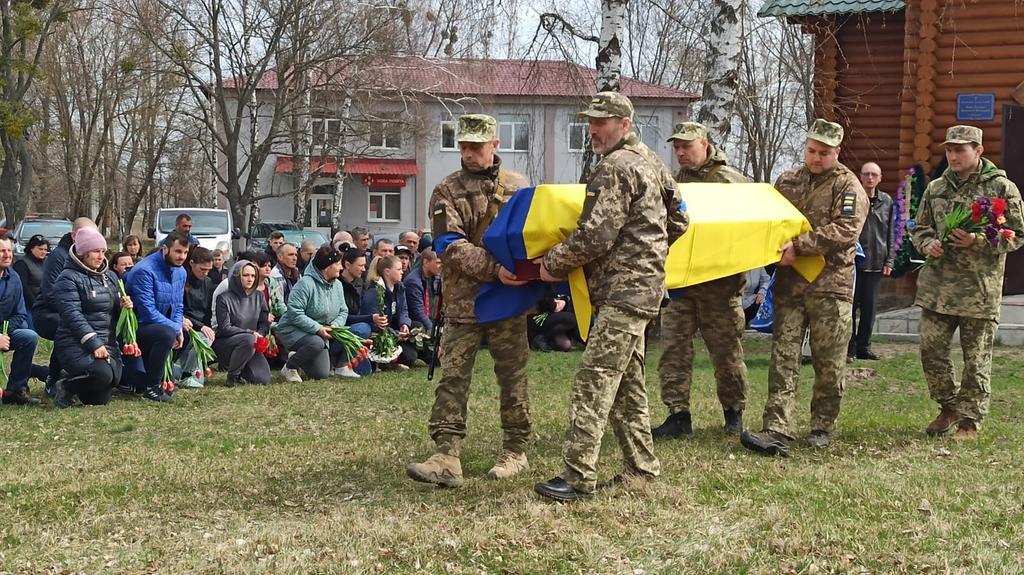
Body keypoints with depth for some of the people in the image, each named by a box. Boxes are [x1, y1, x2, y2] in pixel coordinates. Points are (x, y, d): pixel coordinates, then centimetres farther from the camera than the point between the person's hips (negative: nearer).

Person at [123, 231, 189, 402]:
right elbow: (148, 312, -25)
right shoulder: (144, 271, -21)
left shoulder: (180, 272, 6)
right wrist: (175, 329, -19)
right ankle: (151, 388, -19)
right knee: (167, 334, -33)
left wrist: (179, 328, -9)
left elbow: (178, 306, 12)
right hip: (136, 328, -9)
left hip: (159, 326, 9)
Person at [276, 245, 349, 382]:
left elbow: (343, 311, 9)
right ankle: (290, 367, -10)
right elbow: (294, 313, -25)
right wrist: (317, 329, -29)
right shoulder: (306, 284, -20)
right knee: (317, 343, -37)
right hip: (294, 330, -7)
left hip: (324, 332, 7)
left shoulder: (337, 285, 5)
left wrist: (335, 325, -14)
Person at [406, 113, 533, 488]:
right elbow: (451, 247, -10)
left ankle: (516, 452, 18)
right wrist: (493, 269, -22)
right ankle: (447, 457, -8)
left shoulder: (519, 188, 9)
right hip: (463, 302, -1)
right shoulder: (447, 192, 2)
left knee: (512, 377, 8)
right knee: (453, 377, -6)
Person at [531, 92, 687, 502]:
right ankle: (641, 467, 21)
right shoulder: (650, 162, 18)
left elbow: (594, 236, -18)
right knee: (627, 384, 15)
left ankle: (578, 477, -17)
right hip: (643, 287, 11)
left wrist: (553, 264, -6)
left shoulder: (614, 169, -13)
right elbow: (678, 220, 26)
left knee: (594, 379, -14)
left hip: (622, 290, -11)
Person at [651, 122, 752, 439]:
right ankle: (678, 415, 1)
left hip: (720, 283, -4)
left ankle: (734, 411, 22)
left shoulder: (731, 180, 0)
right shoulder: (675, 182, 14)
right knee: (674, 347, -2)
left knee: (726, 351, 5)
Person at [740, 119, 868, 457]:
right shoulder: (787, 181, 16)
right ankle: (777, 432, -9)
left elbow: (844, 232, -14)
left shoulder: (847, 186, -1)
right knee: (783, 357, -4)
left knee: (829, 364, 4)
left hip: (830, 286, -4)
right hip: (789, 285, 4)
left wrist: (799, 246, -20)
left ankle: (822, 428, 19)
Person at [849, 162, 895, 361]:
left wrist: (889, 261, 6)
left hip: (876, 263, 4)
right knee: (850, 306, -1)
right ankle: (849, 348, 6)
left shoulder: (887, 202, 8)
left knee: (869, 308, 8)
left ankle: (863, 347, 17)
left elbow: (891, 234, 11)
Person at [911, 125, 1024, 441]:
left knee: (976, 359, 2)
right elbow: (919, 227, 21)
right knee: (931, 349, 5)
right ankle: (949, 406, 25)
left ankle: (969, 420, 13)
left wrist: (977, 241, -17)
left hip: (980, 290, -4)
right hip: (937, 287, 4)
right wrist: (928, 244, -2)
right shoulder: (935, 188, 12)